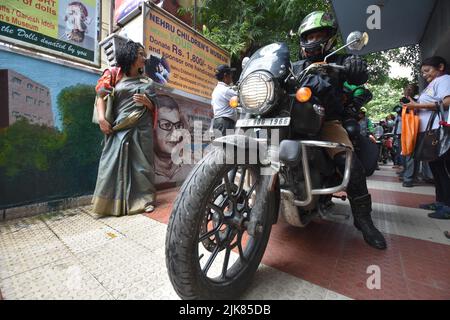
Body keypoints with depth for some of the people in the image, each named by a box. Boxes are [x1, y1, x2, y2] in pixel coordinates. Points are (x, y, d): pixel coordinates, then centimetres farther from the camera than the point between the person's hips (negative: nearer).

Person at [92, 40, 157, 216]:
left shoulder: (147, 82, 15)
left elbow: (154, 107, 14)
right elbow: (101, 96, 3)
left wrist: (146, 101, -7)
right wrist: (101, 117, -11)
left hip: (140, 129, 1)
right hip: (119, 129, -1)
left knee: (141, 163, 1)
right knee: (114, 163, -4)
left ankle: (145, 199, 10)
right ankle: (113, 202, 4)